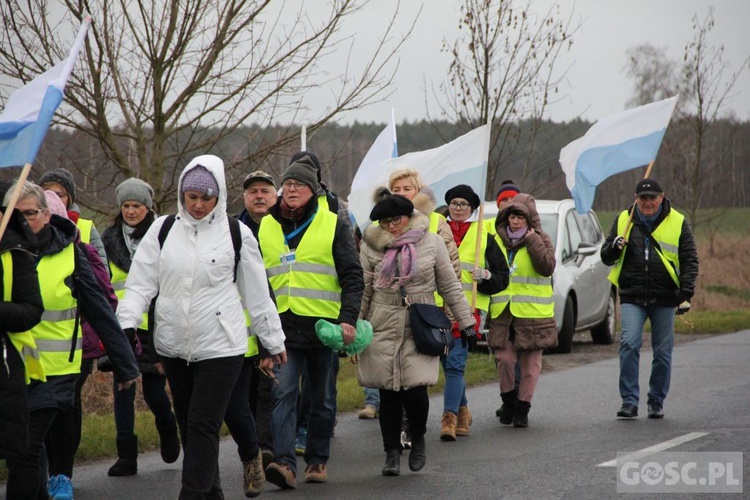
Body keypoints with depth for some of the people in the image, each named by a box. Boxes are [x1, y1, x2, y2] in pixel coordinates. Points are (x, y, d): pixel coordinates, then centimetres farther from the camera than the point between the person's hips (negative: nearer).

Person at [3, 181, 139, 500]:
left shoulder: (68, 255, -3)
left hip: (54, 369, -3)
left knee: (25, 449, -11)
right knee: (25, 447, 13)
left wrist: (124, 364, 1)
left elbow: (101, 314, 0)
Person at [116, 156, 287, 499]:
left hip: (220, 346, -4)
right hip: (174, 346, 4)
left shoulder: (236, 233, 0)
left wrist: (274, 341, 11)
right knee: (188, 427, 12)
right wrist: (126, 325, -11)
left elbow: (258, 293, 6)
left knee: (203, 426, -10)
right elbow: (140, 283, 4)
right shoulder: (163, 229, 5)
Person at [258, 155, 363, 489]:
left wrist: (348, 319, -12)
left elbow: (352, 276, 0)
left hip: (324, 324, -1)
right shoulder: (266, 227, 10)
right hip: (283, 325, 1)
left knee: (323, 399, 9)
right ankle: (284, 462, -20)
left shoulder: (333, 224, 2)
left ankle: (317, 461, 21)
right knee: (283, 394, -13)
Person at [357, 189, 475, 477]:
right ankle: (392, 453, 14)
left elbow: (450, 286, 9)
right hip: (383, 331, 1)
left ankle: (418, 440, 14)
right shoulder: (372, 247, 3)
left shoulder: (431, 243, 3)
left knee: (415, 389, -13)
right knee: (388, 394, 1)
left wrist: (466, 320, 7)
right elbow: (363, 291, 6)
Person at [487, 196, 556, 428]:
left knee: (530, 361, 1)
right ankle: (509, 400, 18)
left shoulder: (540, 239, 0)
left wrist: (531, 240, -15)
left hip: (532, 313, -2)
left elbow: (547, 266, -16)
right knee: (504, 358, -3)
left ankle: (522, 407, 9)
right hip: (503, 311, 2)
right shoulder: (497, 240, 10)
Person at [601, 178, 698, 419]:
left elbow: (689, 261, 4)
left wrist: (686, 294, -7)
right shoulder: (623, 220, 8)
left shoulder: (677, 223, 3)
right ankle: (630, 401, -14)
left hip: (664, 299, 0)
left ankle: (656, 402, 18)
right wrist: (614, 248, -10)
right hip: (632, 297, 0)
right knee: (629, 344, -17)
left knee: (663, 352, 4)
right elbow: (606, 258, 14)